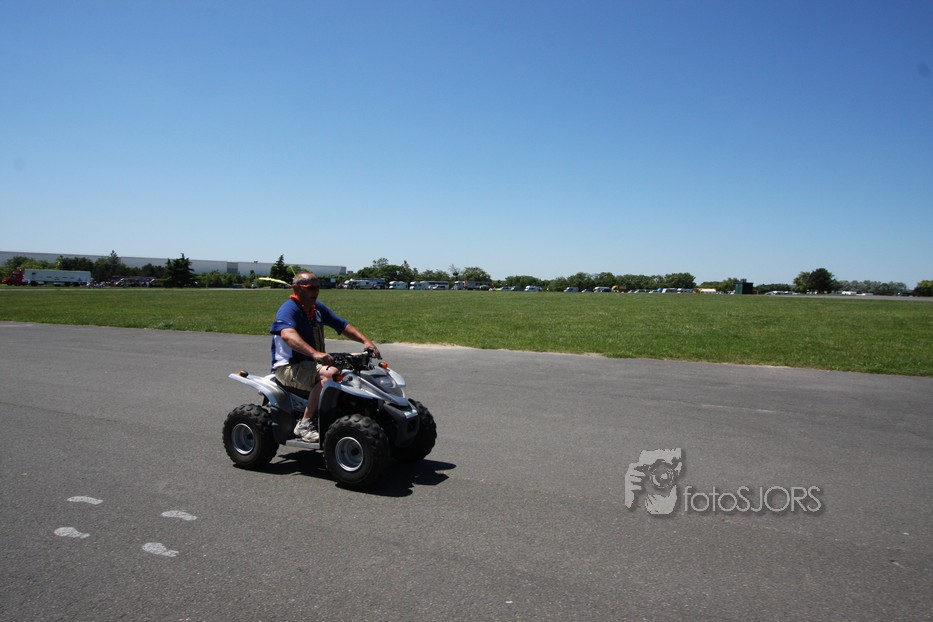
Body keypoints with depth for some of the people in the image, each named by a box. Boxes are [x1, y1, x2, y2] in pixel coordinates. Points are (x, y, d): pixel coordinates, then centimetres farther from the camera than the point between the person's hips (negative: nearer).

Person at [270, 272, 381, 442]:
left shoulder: (318, 308, 11)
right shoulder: (288, 309, -15)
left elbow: (343, 326, 12)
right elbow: (287, 334, -35)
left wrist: (366, 341, -5)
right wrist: (315, 353, -51)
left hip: (312, 364, 9)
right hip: (289, 367, -9)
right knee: (330, 374, -33)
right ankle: (305, 424, -28)